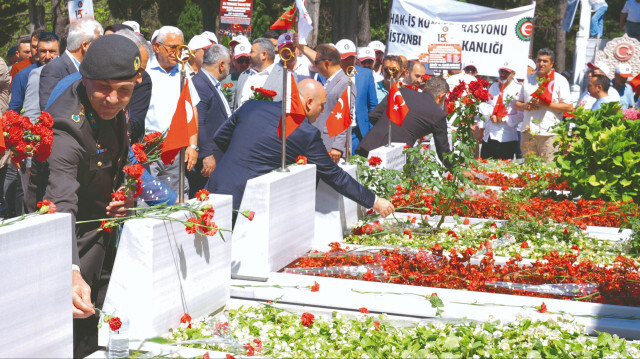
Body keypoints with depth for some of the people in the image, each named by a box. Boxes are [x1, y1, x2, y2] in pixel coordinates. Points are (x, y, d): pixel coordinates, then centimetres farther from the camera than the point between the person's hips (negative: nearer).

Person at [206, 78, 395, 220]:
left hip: (217, 189, 5)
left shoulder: (250, 107, 6)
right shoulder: (308, 133, -7)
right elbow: (334, 176, 0)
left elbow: (220, 138, 19)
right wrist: (374, 201, 9)